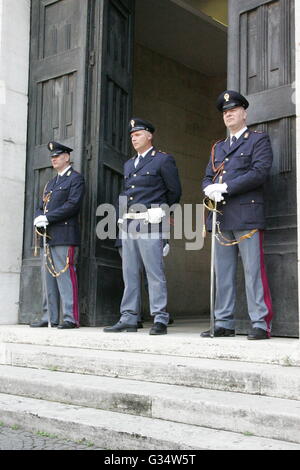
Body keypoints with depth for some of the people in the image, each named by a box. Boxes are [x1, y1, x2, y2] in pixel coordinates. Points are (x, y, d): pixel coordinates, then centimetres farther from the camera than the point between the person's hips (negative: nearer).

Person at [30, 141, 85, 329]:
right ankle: (50, 317, 13)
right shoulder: (51, 183, 25)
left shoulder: (76, 178, 0)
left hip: (64, 235, -8)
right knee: (48, 277, 8)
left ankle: (71, 318, -9)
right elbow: (41, 207, 22)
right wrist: (38, 219, -1)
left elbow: (73, 204, -13)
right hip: (48, 236, 8)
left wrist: (47, 218, -15)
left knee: (65, 275, -11)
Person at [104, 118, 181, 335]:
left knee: (155, 272, -7)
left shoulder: (164, 160, 0)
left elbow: (175, 191, 1)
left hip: (150, 223, -7)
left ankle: (160, 320, -4)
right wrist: (124, 215, 16)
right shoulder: (129, 165, 21)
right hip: (128, 223, 7)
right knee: (130, 273, 8)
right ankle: (129, 319, 13)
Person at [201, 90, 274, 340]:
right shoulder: (218, 147, 25)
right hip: (221, 217, 6)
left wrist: (225, 187, -13)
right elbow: (207, 178, 19)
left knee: (253, 271, -7)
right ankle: (224, 324, 13)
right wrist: (211, 190, -6)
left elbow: (260, 172, -9)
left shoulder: (259, 139, 6)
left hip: (247, 215, -6)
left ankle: (261, 324, -2)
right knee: (223, 273, 7)